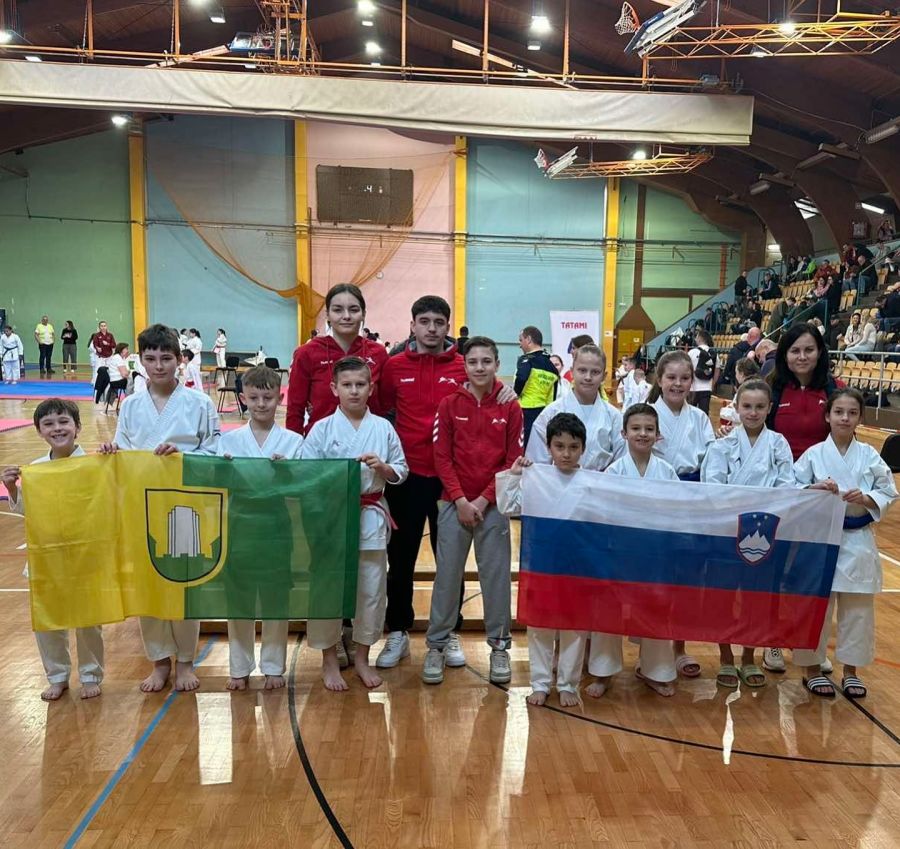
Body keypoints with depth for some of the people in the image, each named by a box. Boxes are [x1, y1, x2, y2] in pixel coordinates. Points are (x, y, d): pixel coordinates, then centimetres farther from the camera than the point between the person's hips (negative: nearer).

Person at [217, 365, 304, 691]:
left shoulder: (293, 441, 2)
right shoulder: (228, 440, 6)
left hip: (277, 524, -1)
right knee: (239, 598, 9)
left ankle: (273, 667, 24)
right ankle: (239, 668, 24)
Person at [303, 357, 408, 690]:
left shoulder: (383, 428, 3)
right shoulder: (323, 428, -2)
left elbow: (401, 471, 7)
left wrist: (383, 467, -11)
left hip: (371, 517, 2)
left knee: (372, 589, 9)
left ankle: (362, 657, 28)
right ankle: (329, 660, 23)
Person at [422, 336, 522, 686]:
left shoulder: (510, 408, 0)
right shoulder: (449, 404, 0)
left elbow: (513, 461, -1)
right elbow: (442, 458, -1)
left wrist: (484, 499, -8)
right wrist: (460, 500, -9)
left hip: (493, 504, 0)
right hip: (454, 502, 0)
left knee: (496, 575, 6)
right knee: (447, 574, 5)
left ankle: (499, 646, 20)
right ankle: (437, 644, 18)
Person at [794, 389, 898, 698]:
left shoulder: (869, 456, 1)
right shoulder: (813, 454, -4)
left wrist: (865, 498, -16)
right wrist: (816, 488, -20)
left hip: (858, 542, 2)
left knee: (857, 609, 11)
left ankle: (850, 670, 27)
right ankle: (812, 668, 20)